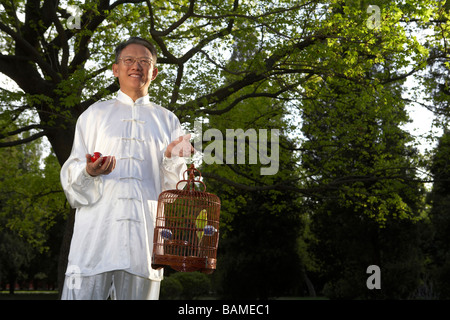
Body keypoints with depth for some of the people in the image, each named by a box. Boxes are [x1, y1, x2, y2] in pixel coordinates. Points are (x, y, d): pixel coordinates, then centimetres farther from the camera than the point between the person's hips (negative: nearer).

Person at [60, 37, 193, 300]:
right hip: (98, 223, 0)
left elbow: (174, 188, 13)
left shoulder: (167, 120, 18)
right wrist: (89, 171, -11)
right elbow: (71, 175, 12)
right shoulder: (95, 114, 17)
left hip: (144, 227, 1)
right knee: (82, 292, -10)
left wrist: (172, 159, -7)